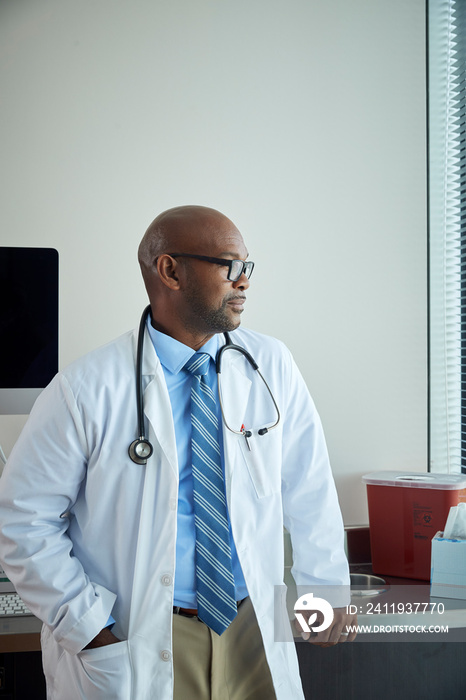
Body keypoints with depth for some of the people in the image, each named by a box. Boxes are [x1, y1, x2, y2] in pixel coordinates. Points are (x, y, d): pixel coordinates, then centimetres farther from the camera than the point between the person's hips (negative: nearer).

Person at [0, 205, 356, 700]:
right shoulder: (85, 390, -11)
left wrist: (326, 589, 8)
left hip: (255, 637, 4)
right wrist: (90, 628, -11)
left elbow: (309, 487, 7)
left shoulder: (272, 367, -1)